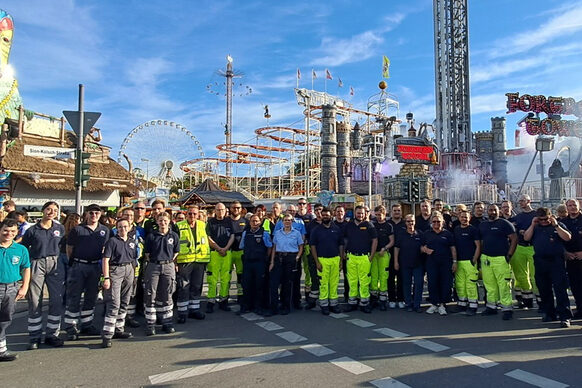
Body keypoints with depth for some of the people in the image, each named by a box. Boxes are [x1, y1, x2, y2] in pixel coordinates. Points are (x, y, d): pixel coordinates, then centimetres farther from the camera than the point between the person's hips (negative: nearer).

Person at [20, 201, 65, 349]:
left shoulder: (60, 228, 7)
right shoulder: (33, 230, 0)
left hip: (56, 264, 3)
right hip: (37, 265, -2)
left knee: (57, 301, 3)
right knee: (35, 302, 3)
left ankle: (52, 334, 15)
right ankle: (34, 337, 15)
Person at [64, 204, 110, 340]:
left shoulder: (105, 230, 7)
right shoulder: (77, 229, -3)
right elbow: (69, 248, 2)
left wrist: (101, 263, 10)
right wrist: (73, 263, 3)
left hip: (95, 267, 4)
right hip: (78, 266, -4)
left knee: (91, 297, 11)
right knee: (74, 297, -1)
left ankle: (87, 325, 23)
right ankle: (71, 327, 8)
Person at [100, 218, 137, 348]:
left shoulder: (133, 242, 12)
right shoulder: (112, 241, -5)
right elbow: (105, 260, -10)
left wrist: (134, 275, 14)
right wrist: (106, 277, -16)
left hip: (129, 271, 6)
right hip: (115, 271, -6)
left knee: (124, 303, 12)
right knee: (114, 304, -11)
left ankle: (119, 330, 25)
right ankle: (107, 335, -7)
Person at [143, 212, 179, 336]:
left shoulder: (174, 236, 5)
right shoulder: (151, 236, 3)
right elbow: (147, 254, 6)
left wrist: (171, 263, 5)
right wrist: (152, 262, 0)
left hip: (168, 267, 1)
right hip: (153, 266, -1)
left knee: (166, 295, 7)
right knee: (150, 296, -1)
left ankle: (167, 323, 17)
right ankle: (150, 324, 8)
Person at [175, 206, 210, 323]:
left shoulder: (202, 225, 11)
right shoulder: (179, 226, -1)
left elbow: (206, 241, 20)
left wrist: (207, 257, 15)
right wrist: (174, 259, -8)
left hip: (200, 260, 4)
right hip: (184, 261, -4)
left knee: (196, 287, 12)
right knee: (183, 287, -1)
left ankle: (194, 309, 24)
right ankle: (182, 312, 8)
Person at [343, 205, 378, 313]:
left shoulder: (369, 225, 3)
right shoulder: (349, 226, 11)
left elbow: (375, 240, 3)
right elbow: (344, 240, 18)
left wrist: (371, 256, -3)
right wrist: (345, 253, 9)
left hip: (364, 257, -2)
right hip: (351, 256, 2)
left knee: (364, 281, -3)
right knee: (352, 280, 5)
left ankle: (364, 303, 7)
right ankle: (352, 302, 14)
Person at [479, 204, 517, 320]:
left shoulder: (505, 223, 0)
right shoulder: (482, 225, 16)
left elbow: (514, 239, -3)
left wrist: (509, 255, -9)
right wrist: (481, 255, 12)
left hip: (501, 258, -5)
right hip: (485, 258, 5)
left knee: (504, 285, -8)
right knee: (489, 284, 9)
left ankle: (507, 309, -1)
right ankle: (491, 307, 19)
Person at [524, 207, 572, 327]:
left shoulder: (559, 225, 8)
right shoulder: (535, 227, 14)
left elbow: (567, 237, -7)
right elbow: (526, 238, 1)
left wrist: (556, 225, -12)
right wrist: (532, 224, -4)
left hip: (556, 262, -3)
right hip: (540, 262, 4)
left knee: (561, 289, -8)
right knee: (544, 289, 10)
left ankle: (565, 316, -6)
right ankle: (549, 313, 23)